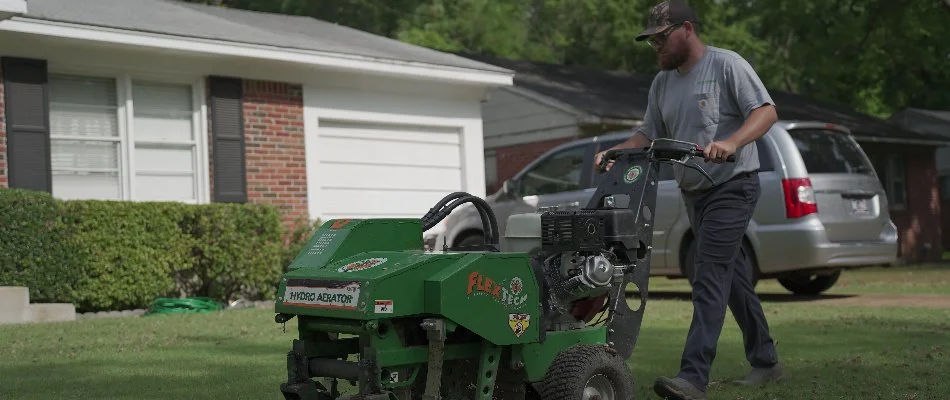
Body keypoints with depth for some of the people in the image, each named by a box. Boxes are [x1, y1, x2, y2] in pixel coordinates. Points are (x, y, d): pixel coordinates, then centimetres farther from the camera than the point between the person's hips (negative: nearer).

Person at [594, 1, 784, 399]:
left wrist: (731, 143, -34)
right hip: (694, 193, 8)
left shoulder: (727, 65, -10)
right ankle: (765, 361, 27)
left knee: (710, 278, -16)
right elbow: (649, 134, 13)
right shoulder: (662, 83, 12)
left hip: (732, 186, -8)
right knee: (734, 277, 15)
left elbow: (766, 111, -18)